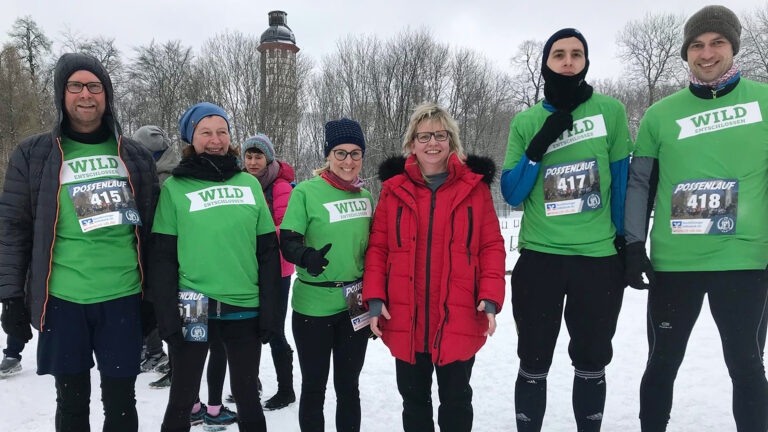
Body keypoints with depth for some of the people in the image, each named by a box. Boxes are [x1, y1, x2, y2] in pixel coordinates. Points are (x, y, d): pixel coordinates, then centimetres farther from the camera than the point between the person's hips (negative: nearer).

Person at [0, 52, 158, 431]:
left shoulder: (135, 157, 8)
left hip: (123, 298, 1)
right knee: (72, 402, 11)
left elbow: (152, 230, 10)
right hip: (63, 300, 0)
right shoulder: (33, 155, 3)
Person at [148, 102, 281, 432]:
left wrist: (269, 308, 1)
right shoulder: (175, 187, 0)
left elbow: (268, 250, 6)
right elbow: (163, 257, -2)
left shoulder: (250, 183, 6)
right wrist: (167, 315, -9)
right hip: (193, 310, -2)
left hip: (245, 310, 2)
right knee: (182, 398, 12)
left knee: (247, 396, 15)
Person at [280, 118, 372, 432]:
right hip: (313, 306, -4)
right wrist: (307, 256, -31)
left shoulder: (366, 196, 7)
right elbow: (287, 241, -10)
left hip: (356, 305, 4)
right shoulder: (306, 192, -8)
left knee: (348, 386, 14)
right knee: (314, 385, 9)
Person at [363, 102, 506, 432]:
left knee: (456, 400, 13)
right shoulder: (394, 188, 3)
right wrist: (375, 298, -6)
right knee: (413, 399, 17)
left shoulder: (474, 186, 0)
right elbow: (377, 246, 3)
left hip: (459, 318, -1)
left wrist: (490, 298, -11)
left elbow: (492, 246, -1)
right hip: (405, 320, 2)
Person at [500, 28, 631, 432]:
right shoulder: (526, 122, 2)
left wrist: (626, 242, 9)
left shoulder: (611, 111, 1)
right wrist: (539, 145, -15)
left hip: (599, 258, 1)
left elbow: (622, 182, 7)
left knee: (591, 364, 15)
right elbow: (512, 194, -2)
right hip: (539, 259, 0)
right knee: (533, 365, 9)